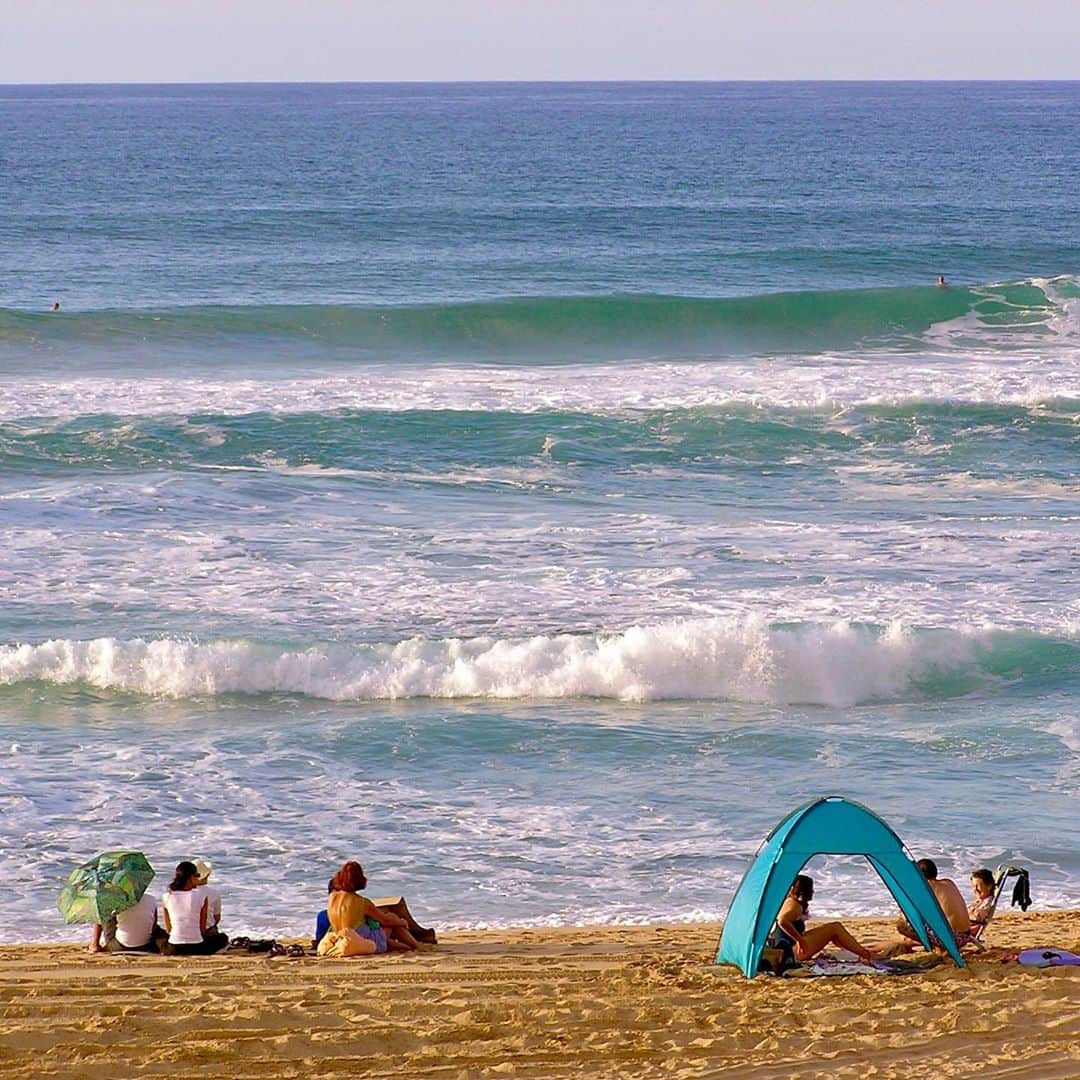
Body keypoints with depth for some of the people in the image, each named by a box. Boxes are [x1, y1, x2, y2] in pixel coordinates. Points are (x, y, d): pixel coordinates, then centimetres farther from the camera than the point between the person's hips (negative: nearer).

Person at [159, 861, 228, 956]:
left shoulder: (166, 897, -1)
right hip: (196, 949, -2)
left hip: (173, 950, 2)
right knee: (222, 938, 27)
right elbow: (202, 928, 1)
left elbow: (168, 929, 7)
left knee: (161, 940, 40)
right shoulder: (201, 897, -8)